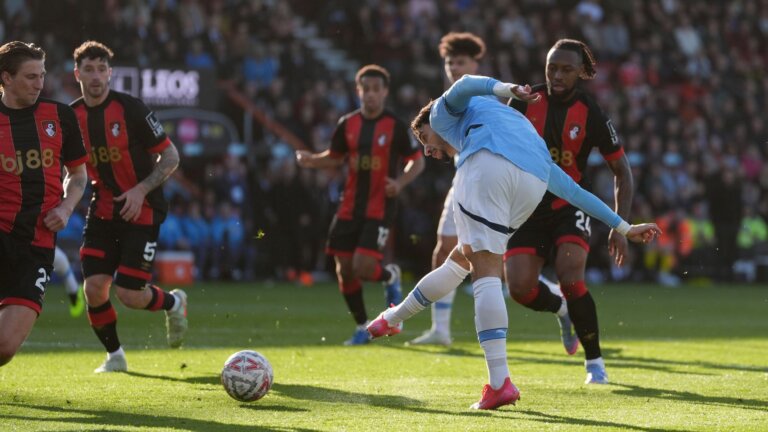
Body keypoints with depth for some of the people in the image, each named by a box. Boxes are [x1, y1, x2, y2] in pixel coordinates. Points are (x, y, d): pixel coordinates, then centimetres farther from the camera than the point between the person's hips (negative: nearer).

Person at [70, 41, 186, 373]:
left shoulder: (130, 109, -14)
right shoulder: (71, 117, 0)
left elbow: (170, 156, -8)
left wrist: (141, 189, -19)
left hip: (142, 210, -4)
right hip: (103, 209, 4)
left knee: (129, 294, -9)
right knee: (94, 289, -8)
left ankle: (173, 303, 25)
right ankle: (114, 356, 16)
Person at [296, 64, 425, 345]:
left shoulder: (395, 126, -6)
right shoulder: (348, 124, 5)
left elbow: (417, 161, 0)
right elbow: (335, 157, 17)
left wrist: (400, 182, -18)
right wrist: (311, 161, -3)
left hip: (379, 208, -4)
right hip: (350, 207, 4)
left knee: (363, 267, -17)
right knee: (344, 270, 3)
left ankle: (390, 276, 19)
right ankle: (362, 327, 19)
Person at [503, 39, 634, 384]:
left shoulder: (591, 115, -10)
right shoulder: (525, 102, -5)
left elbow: (621, 170, -2)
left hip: (570, 206, -2)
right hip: (528, 208, 2)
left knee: (570, 278, -24)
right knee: (519, 288, -14)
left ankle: (594, 362, -6)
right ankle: (561, 309, 23)